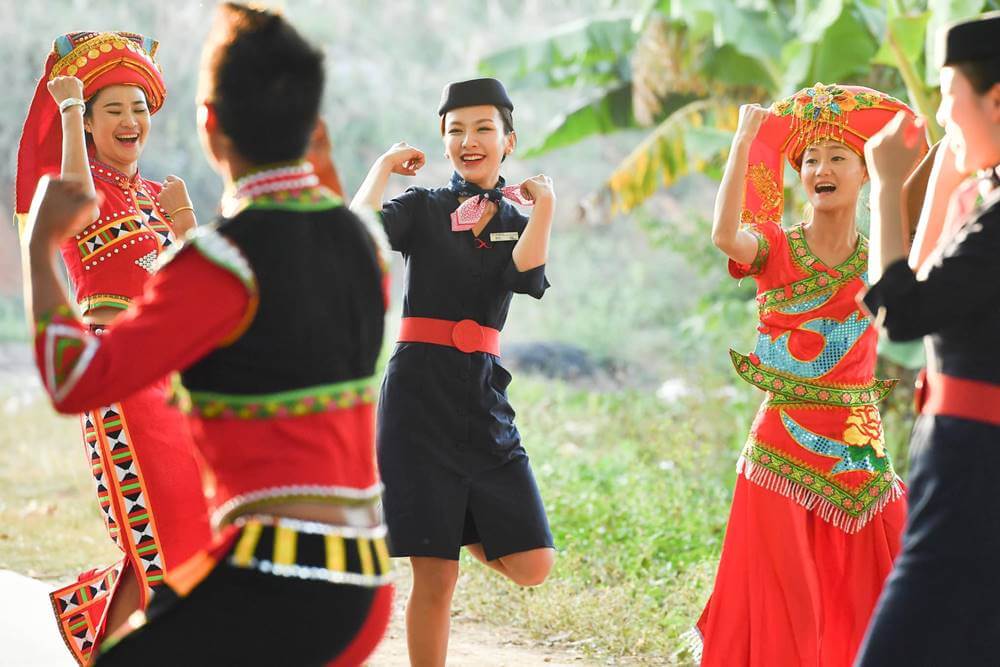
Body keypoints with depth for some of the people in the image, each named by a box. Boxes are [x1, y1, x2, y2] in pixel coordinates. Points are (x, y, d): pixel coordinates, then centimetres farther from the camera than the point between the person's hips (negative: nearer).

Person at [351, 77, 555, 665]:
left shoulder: (519, 218, 12)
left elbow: (526, 277, -11)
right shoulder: (423, 208, 5)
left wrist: (545, 203, -9)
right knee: (435, 575, -5)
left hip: (484, 392, 3)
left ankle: (461, 524, 29)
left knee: (532, 566, -1)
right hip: (422, 390, -3)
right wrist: (384, 169, -5)